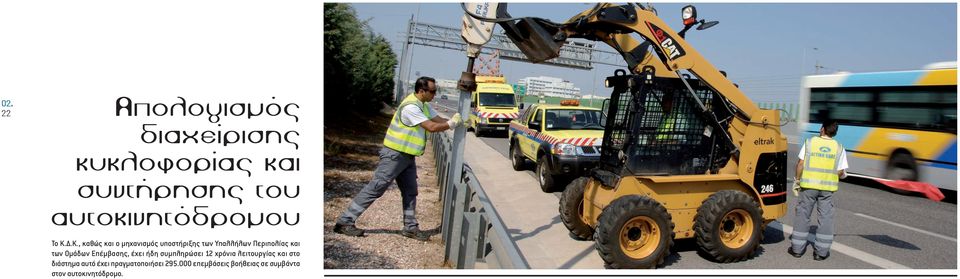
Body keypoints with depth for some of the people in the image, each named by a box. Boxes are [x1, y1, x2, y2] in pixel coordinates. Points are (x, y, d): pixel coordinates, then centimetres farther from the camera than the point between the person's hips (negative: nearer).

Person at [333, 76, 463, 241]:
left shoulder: (423, 105, 10)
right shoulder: (411, 107, -22)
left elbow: (439, 120, 9)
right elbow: (432, 127, -24)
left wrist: (455, 122, -6)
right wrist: (452, 124, -14)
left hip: (407, 156, 10)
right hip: (394, 155, -10)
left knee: (410, 192, 10)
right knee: (375, 188, -7)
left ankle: (411, 228, 18)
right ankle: (345, 221, -1)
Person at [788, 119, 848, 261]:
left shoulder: (809, 142, -3)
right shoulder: (839, 147, 0)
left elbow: (801, 163, -5)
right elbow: (840, 172, -3)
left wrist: (797, 180, 4)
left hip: (808, 185, -1)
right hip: (828, 187, 1)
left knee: (803, 215, 8)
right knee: (825, 217, 9)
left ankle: (797, 248, 14)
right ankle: (821, 251, 12)